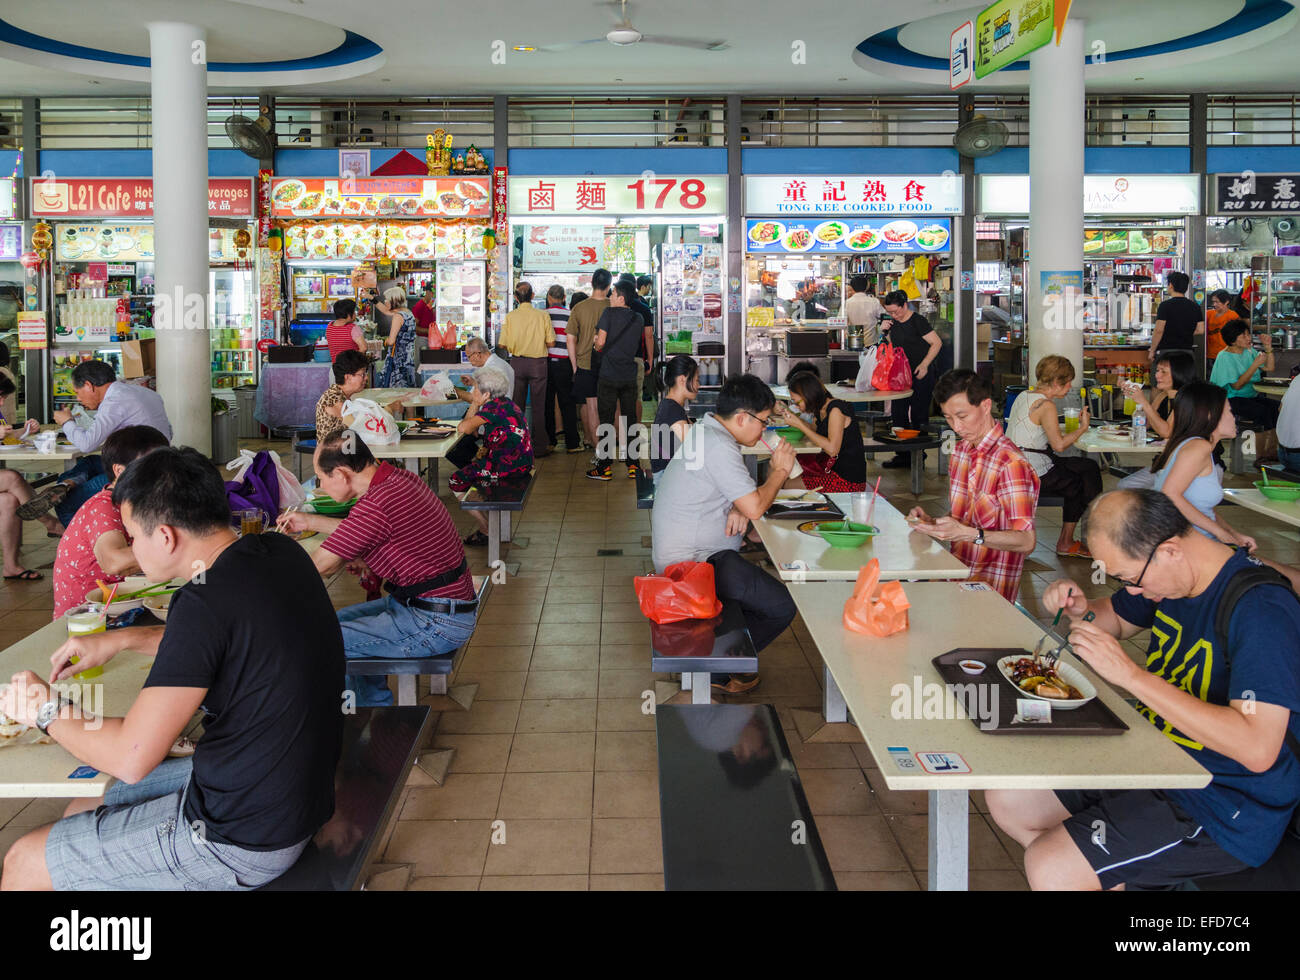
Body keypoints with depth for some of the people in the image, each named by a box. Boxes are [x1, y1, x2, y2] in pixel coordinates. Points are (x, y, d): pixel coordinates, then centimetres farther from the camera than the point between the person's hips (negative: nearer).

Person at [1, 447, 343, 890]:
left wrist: (45, 711, -6)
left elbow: (131, 758, -23)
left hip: (243, 839, -9)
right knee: (84, 806, 24)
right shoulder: (281, 553, -1)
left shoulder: (206, 603, -27)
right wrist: (123, 638, 17)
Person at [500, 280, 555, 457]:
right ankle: (539, 447, 8)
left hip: (517, 362, 1)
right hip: (538, 363, -1)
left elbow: (503, 344, -5)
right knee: (538, 406, 6)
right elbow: (550, 342, -7)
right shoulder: (543, 316, -8)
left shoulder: (510, 317, -6)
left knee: (517, 405, 11)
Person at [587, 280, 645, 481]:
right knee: (630, 420, 9)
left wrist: (595, 344, 10)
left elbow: (600, 342, -13)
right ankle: (632, 466, 10)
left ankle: (604, 468, 1)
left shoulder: (610, 313, -8)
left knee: (607, 421, 0)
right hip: (630, 376, 4)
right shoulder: (638, 319, 7)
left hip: (609, 375, -4)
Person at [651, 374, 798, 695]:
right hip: (693, 563, -11)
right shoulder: (719, 447, -21)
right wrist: (780, 470, -5)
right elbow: (755, 507, -22)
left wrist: (738, 509, -3)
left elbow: (743, 497, 21)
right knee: (782, 607, -12)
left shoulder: (703, 432, 13)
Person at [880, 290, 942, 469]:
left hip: (919, 376, -7)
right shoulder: (893, 323, 9)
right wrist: (885, 331, 3)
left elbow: (937, 343, -12)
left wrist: (924, 364, -19)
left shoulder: (917, 321, -12)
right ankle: (903, 456, 16)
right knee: (899, 415, 8)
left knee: (918, 417, -1)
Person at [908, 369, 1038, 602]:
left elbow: (1026, 541, -20)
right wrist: (931, 522, 0)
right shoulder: (961, 450, 10)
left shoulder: (1011, 465, -17)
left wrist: (968, 534, -30)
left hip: (991, 586, -7)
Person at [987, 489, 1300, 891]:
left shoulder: (1262, 608, -27)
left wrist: (1130, 674, -34)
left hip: (1220, 808, -9)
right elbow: (1117, 618, 22)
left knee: (1049, 868, -22)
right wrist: (1081, 608, -4)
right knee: (1006, 800, 6)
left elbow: (1258, 748, -35)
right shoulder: (1168, 573, 0)